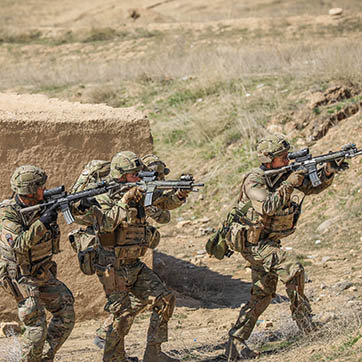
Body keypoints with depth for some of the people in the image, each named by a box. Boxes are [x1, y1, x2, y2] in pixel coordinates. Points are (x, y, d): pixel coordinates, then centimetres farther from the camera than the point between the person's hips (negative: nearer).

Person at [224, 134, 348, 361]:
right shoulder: (254, 181, -20)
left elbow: (312, 187, 3)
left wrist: (327, 172, -15)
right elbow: (268, 206, -34)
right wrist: (289, 184, -32)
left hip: (268, 242, 8)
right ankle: (303, 319, -7)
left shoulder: (286, 173, 2)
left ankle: (236, 343, 9)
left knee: (264, 293, 8)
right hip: (251, 242, -8)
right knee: (293, 270, -22)